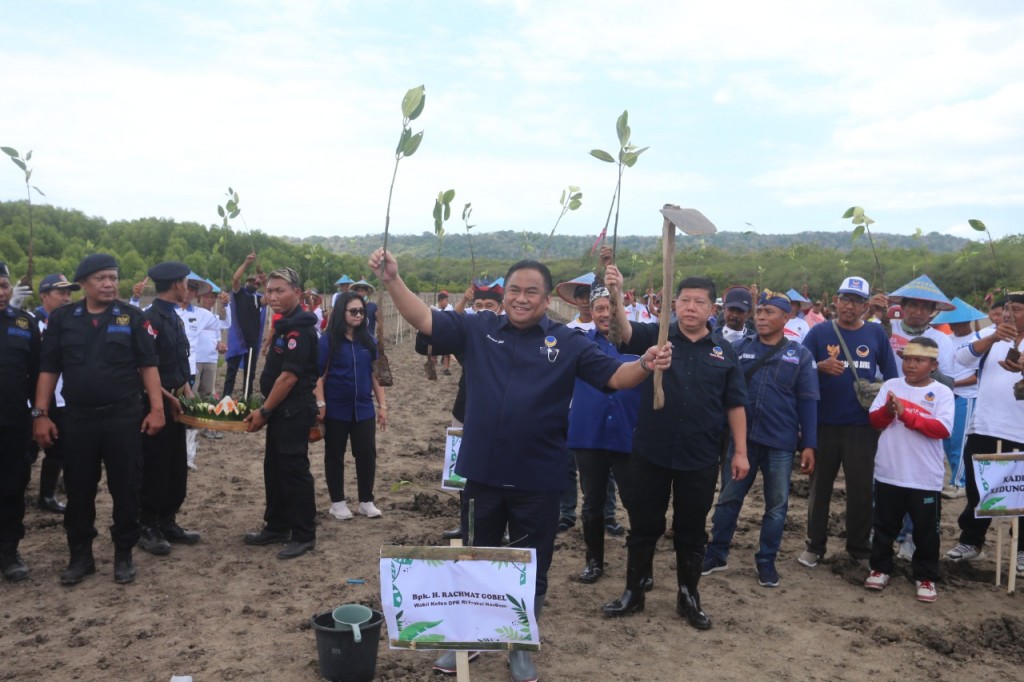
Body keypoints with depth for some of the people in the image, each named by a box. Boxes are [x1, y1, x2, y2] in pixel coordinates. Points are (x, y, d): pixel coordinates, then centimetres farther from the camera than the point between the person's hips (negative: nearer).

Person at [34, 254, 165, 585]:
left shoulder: (133, 317, -1)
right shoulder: (62, 318, 3)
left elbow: (148, 365, -2)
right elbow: (48, 369, 5)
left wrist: (157, 408, -9)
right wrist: (40, 414, -1)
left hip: (124, 417, -1)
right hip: (77, 418, 2)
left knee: (125, 489, 5)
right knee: (78, 490, 10)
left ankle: (124, 555, 19)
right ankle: (80, 556, 25)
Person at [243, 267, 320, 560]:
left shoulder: (299, 328, -18)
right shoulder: (285, 324, 13)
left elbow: (289, 376, -22)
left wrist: (264, 411, -16)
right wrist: (267, 408, 18)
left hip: (294, 411, -10)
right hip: (281, 410, 10)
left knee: (294, 471, -2)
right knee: (274, 469, 16)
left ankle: (304, 535, 9)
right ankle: (277, 527, 28)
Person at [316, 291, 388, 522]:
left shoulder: (368, 341, 6)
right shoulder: (328, 340, -7)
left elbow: (375, 374, 9)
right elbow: (319, 375, -8)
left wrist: (382, 404, 6)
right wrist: (320, 404, -15)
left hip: (364, 409, 4)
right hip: (336, 409, -3)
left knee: (367, 454, 5)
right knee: (335, 456, 9)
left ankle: (366, 501, 18)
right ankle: (337, 502, 20)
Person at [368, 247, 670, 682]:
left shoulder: (568, 343, -3)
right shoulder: (478, 330, 1)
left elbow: (613, 376, -8)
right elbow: (424, 320, -4)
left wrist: (645, 366, -29)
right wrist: (392, 280, -17)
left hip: (537, 482, -1)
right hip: (482, 475, 1)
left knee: (531, 571, 14)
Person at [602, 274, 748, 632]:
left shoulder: (724, 351, 1)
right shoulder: (656, 336, -2)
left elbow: (734, 405, 4)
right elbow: (624, 331, -22)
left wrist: (740, 451, 1)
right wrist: (615, 295, -40)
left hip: (700, 458, 1)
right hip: (651, 453, 0)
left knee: (692, 531, 12)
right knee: (643, 525, 11)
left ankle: (688, 596, 29)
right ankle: (633, 592, 26)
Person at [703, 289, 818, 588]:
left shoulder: (800, 355, 0)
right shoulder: (739, 348, 2)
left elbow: (807, 402, -1)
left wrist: (809, 444, -5)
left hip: (781, 443, 0)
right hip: (741, 437, 1)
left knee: (776, 504, 9)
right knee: (729, 497, 9)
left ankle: (766, 560, 24)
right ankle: (716, 553, 23)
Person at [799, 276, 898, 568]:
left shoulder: (876, 333, 4)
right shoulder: (819, 332, 0)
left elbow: (890, 375, 11)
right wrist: (821, 367, -22)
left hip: (862, 425, 1)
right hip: (823, 423, -1)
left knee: (861, 488, 8)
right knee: (820, 486, 9)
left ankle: (860, 546, 23)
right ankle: (815, 545, 20)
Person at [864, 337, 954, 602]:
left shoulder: (942, 392, -4)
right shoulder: (890, 385, 3)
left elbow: (942, 429, -17)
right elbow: (875, 420, 0)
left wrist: (905, 414, -22)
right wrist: (887, 410, -21)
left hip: (925, 478, -2)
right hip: (889, 473, 2)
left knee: (926, 530, 9)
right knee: (885, 525, 14)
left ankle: (926, 577, 24)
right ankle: (880, 568, 29)